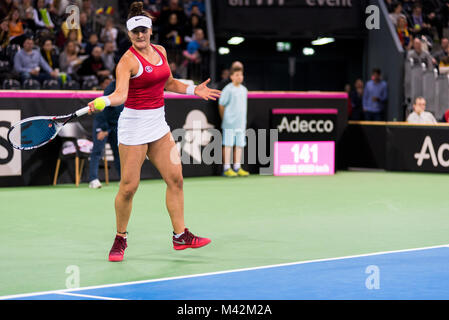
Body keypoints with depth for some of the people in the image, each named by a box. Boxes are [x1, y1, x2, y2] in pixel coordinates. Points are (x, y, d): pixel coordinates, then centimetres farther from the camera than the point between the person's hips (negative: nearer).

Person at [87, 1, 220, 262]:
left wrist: (193, 90, 18)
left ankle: (181, 235, 14)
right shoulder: (128, 60, -14)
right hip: (134, 125, -7)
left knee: (175, 178, 5)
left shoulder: (161, 51, 8)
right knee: (129, 186, -5)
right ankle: (120, 238, 12)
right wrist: (103, 101, -48)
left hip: (158, 124, 7)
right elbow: (121, 93, -29)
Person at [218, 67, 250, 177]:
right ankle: (226, 169, -2)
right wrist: (224, 119, 1)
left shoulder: (244, 90, 13)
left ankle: (237, 168, 13)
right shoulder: (228, 89, -7)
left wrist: (243, 120, 16)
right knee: (228, 145, -5)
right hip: (229, 123, -6)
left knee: (240, 145, 7)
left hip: (241, 123, 6)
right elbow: (221, 105, -3)